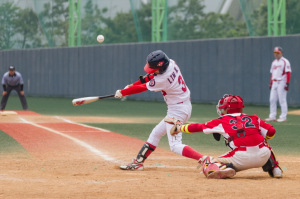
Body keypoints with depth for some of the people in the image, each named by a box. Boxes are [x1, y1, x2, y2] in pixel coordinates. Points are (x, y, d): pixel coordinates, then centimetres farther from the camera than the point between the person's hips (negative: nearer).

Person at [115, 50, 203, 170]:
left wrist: (122, 92, 3)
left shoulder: (162, 79, -25)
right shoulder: (171, 64, -3)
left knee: (175, 146, -13)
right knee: (156, 133, 19)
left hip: (177, 110, -10)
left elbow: (142, 88, -10)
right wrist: (132, 85, 10)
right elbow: (152, 77, 14)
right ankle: (138, 162, 27)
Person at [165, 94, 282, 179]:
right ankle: (275, 169, 20)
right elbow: (271, 132, 14)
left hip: (242, 158, -3)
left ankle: (224, 168, -17)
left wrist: (179, 128, 33)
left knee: (208, 162, 14)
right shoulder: (253, 119, 18)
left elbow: (198, 127, 19)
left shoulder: (222, 122, 12)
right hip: (263, 156, 3)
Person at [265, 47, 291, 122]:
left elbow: (288, 73, -11)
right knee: (272, 99, 5)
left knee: (282, 100, -7)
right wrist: (271, 83, 16)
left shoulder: (285, 62, -6)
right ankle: (272, 116, 10)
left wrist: (287, 83, -18)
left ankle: (283, 117, -4)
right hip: (274, 83, 8)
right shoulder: (274, 62, 17)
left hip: (281, 82, -8)